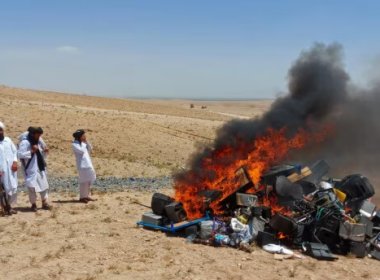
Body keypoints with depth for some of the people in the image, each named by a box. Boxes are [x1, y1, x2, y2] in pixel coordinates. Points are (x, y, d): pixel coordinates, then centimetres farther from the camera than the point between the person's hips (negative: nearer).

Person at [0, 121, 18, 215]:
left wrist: (15, 162, -3)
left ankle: (9, 206, 19)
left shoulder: (8, 140, 8)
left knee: (12, 187, 7)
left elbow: (15, 151, 11)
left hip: (11, 168, 5)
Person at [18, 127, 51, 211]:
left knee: (44, 185, 8)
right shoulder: (25, 142, -14)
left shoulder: (38, 142, 10)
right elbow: (20, 154, -20)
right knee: (32, 187, -2)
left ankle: (44, 203, 17)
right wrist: (31, 151, -24)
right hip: (31, 169, -7)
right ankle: (33, 204, 11)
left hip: (40, 168, 7)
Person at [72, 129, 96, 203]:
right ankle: (82, 197, 3)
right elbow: (82, 151, -19)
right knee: (84, 181, -6)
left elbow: (90, 149, 12)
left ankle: (86, 196, 20)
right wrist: (84, 143, -5)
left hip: (88, 164, 8)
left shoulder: (83, 143, 16)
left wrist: (86, 142, 1)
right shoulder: (74, 144, -9)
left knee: (89, 181, 10)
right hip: (82, 165, -8)